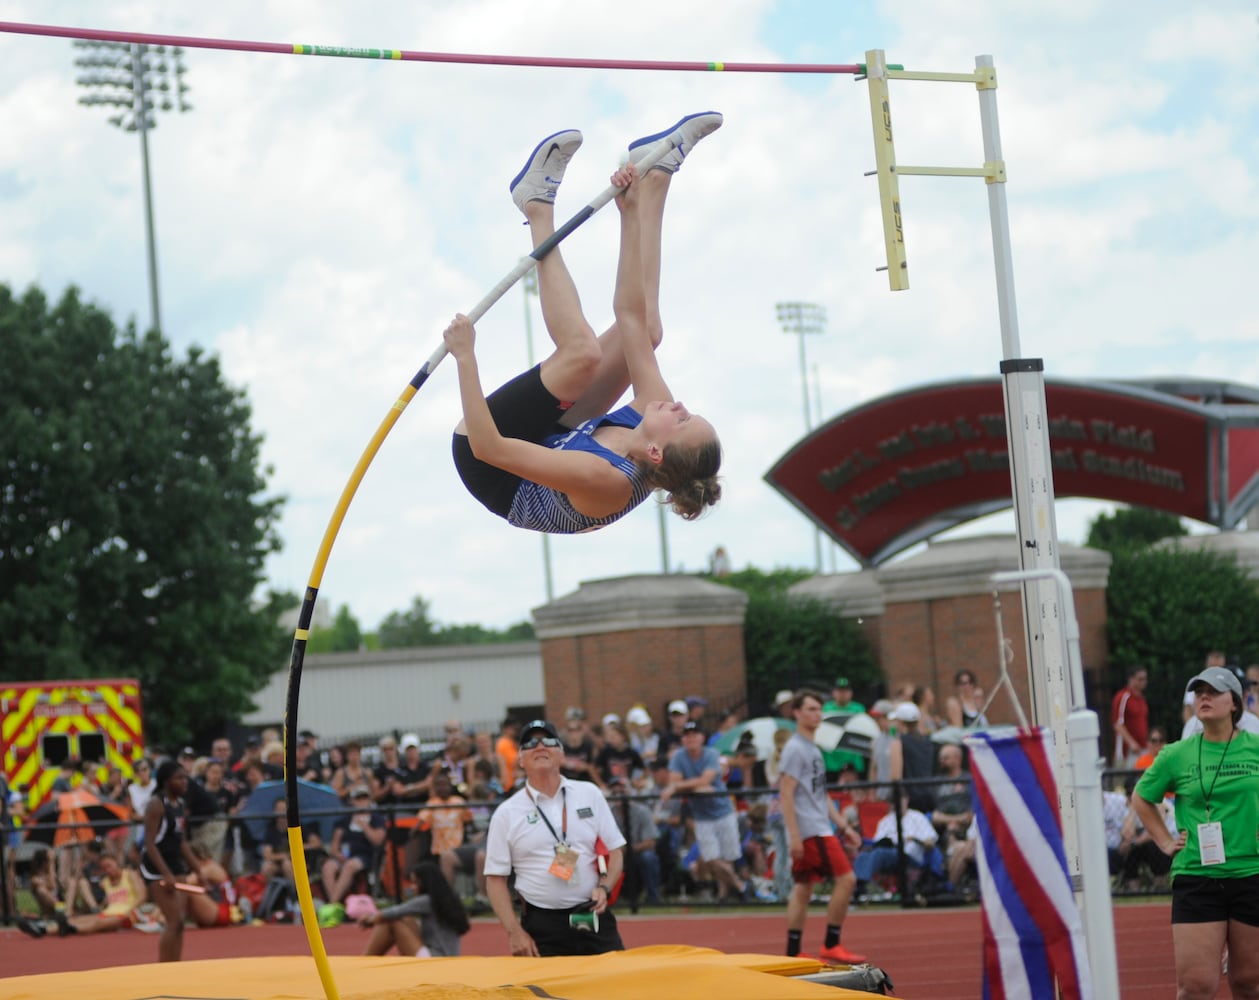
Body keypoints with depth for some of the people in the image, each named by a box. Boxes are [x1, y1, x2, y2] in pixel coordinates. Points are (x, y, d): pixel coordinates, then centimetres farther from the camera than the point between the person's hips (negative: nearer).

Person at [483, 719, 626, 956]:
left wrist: (604, 888, -8)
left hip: (593, 917, 2)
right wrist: (514, 932, -7)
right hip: (540, 926, -2)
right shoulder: (506, 814, 4)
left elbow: (615, 852, 11)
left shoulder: (589, 794, 9)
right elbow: (495, 879, 3)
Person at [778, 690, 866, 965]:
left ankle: (793, 953, 10)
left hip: (820, 827, 9)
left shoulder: (813, 749, 18)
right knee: (845, 879, -11)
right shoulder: (795, 749, -11)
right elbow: (786, 793, -16)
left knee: (803, 888, 8)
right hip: (810, 830, -9)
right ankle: (831, 946, -6)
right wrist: (793, 835, -21)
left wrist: (843, 826, 20)